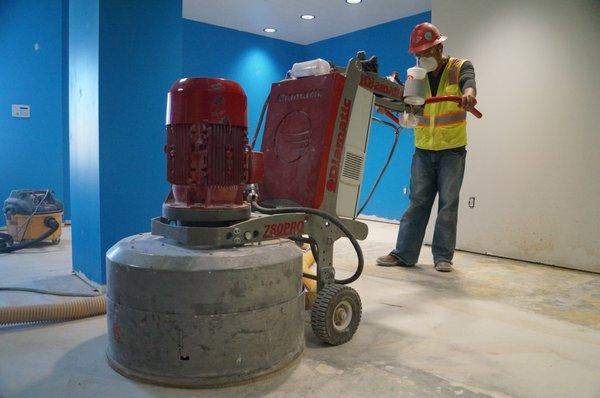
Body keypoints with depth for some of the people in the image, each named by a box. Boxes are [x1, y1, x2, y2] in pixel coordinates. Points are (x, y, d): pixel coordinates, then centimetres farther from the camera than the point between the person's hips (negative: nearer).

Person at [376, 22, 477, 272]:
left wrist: (469, 92, -48)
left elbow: (468, 80, -25)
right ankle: (404, 254, 8)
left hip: (452, 151, -3)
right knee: (417, 203, 4)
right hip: (423, 150, 3)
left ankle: (443, 256, 12)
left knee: (448, 204, 3)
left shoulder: (459, 67, -3)